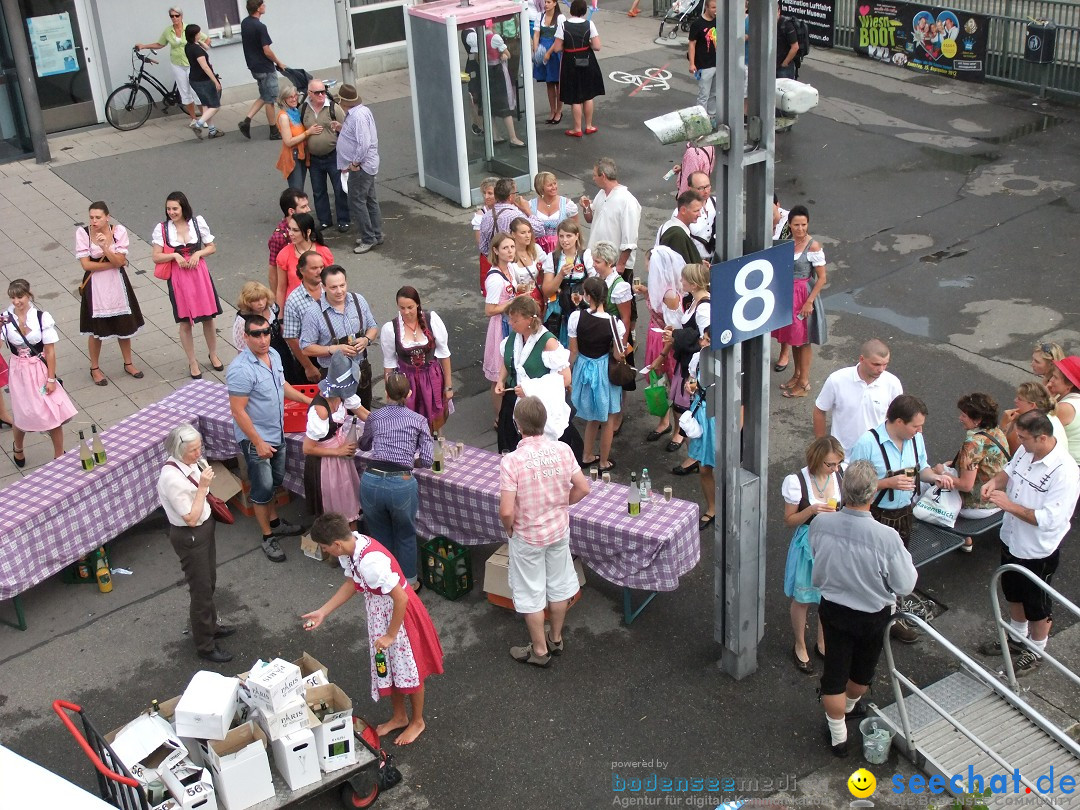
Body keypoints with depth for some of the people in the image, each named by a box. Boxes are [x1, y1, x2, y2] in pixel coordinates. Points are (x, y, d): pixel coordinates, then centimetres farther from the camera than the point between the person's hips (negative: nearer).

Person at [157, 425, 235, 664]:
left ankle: (210, 626, 49)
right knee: (201, 590, 7)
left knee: (209, 582, 26)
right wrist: (203, 486, -28)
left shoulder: (192, 462, -5)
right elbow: (191, 518, -26)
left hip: (205, 527, 9)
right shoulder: (172, 478, -31)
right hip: (189, 537, -9)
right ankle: (205, 646, 24)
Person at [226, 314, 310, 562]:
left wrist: (306, 399, 15)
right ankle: (268, 537, 21)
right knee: (262, 487, 6)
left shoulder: (274, 355, -2)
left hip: (277, 434, 8)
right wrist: (258, 443, -23)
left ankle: (275, 522, 43)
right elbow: (238, 411, -25)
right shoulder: (241, 370, -28)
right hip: (255, 439, -8)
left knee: (275, 481, 23)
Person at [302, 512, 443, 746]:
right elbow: (352, 583, 7)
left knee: (409, 670, 14)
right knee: (387, 668, 23)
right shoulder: (351, 547, -11)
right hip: (378, 612, 8)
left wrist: (391, 635, -19)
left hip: (399, 614, -8)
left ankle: (417, 721, 36)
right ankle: (399, 717, 45)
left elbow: (400, 598, -31)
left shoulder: (371, 562, -38)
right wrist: (323, 612, 6)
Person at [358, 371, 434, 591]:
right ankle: (408, 582, 33)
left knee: (380, 534, 24)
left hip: (371, 481, 2)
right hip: (401, 484, -2)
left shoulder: (374, 417, 13)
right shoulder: (418, 420, 8)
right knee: (405, 535, 24)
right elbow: (426, 460, 3)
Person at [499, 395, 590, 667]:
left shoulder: (511, 461, -28)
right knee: (558, 585, 23)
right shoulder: (563, 450, -15)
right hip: (559, 530, 4)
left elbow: (506, 511, -27)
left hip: (527, 537, -4)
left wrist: (509, 528, -6)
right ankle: (556, 639, 41)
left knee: (531, 594, 14)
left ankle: (539, 650, 29)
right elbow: (582, 488, -5)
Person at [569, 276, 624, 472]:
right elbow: (617, 355, -14)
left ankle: (587, 457, 41)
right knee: (607, 420, 19)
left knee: (591, 417, 27)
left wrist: (569, 374, 7)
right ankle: (604, 463, 33)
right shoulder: (614, 323, -21)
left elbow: (573, 351, -7)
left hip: (583, 369, 3)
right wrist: (621, 341, 3)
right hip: (604, 371, -2)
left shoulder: (576, 317, -17)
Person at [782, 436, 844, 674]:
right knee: (803, 599, 13)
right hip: (808, 545, -3)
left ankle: (823, 644, 38)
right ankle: (800, 647, 34)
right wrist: (811, 510, -27)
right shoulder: (797, 481, -20)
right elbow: (789, 520, -10)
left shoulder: (841, 475, -10)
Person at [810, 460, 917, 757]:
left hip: (833, 609, 1)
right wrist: (911, 568, 1)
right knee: (863, 670, 27)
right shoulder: (887, 537, -33)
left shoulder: (820, 523, -24)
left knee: (835, 671, 18)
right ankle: (850, 705, 55)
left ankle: (838, 737, 32)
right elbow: (904, 586, -18)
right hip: (873, 616, -1)